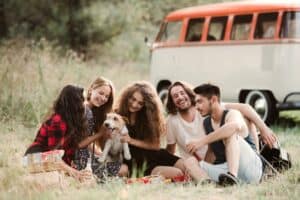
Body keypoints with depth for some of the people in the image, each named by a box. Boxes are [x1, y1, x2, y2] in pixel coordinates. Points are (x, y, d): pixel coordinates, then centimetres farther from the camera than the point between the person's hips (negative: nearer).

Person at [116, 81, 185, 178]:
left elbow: (155, 145, 0)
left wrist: (132, 141, -11)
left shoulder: (148, 117, 9)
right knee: (176, 174, -28)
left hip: (154, 156, 4)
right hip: (134, 163, -4)